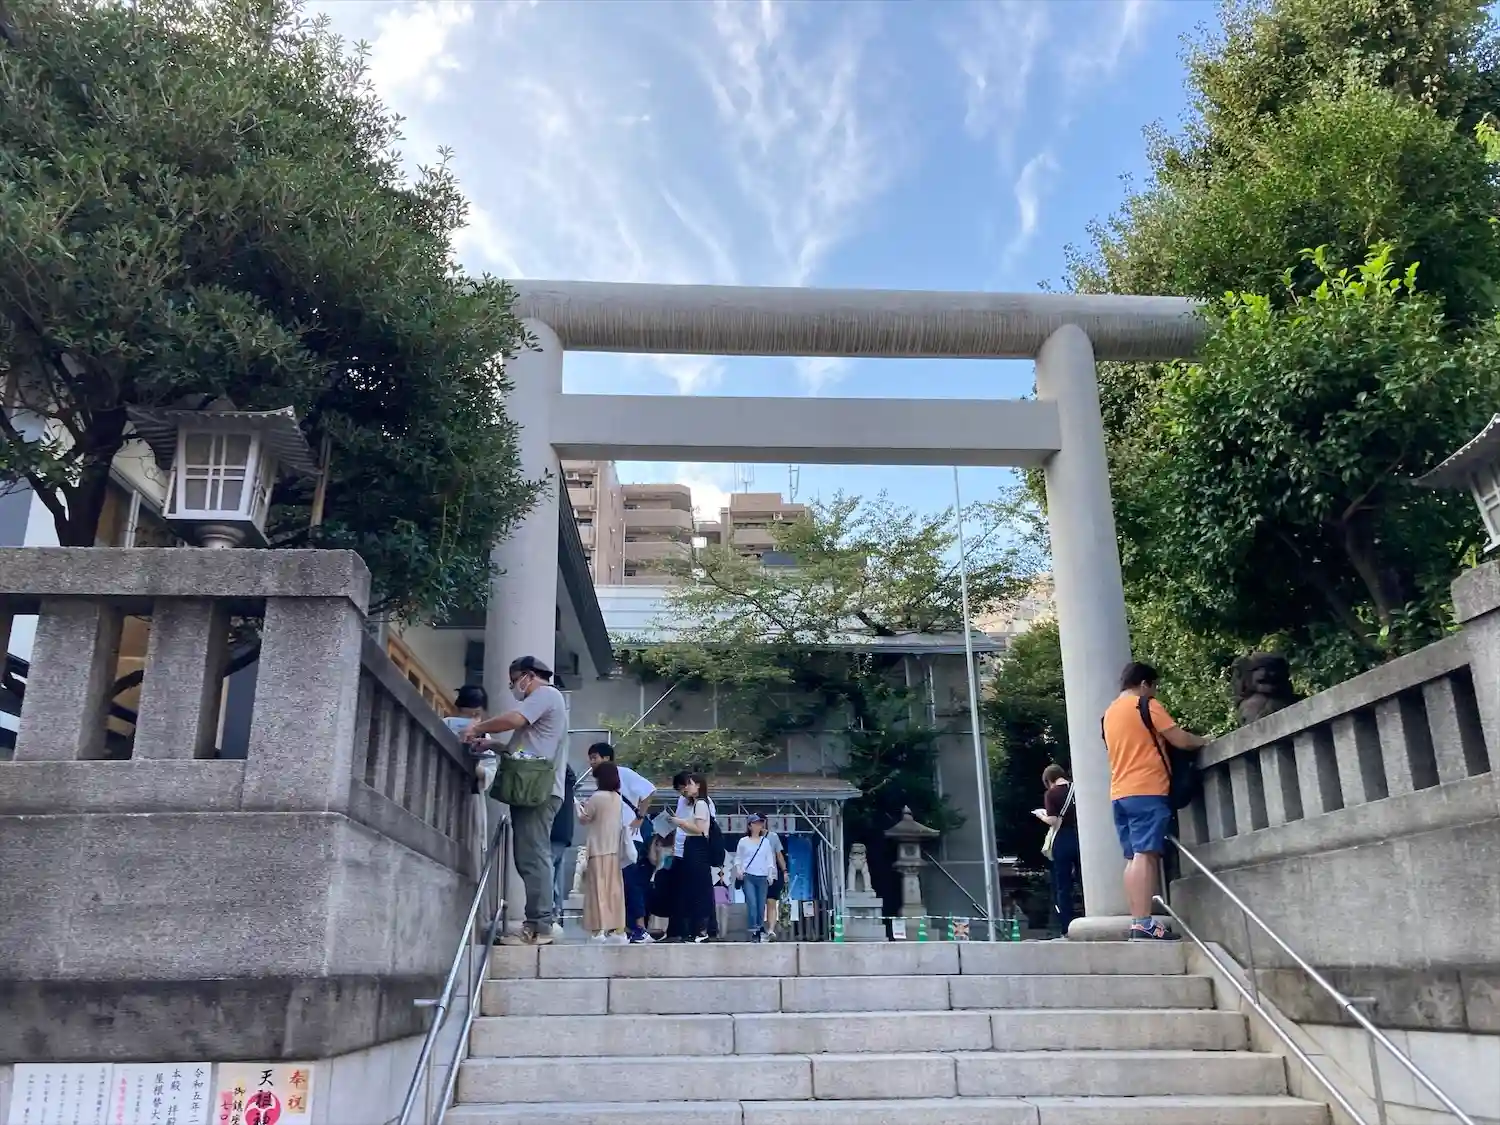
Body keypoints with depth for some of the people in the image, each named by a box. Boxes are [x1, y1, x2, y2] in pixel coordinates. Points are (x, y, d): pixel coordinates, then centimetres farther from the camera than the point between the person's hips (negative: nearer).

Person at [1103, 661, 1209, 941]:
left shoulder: (1109, 714, 19)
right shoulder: (1146, 705, -4)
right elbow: (1180, 740, -7)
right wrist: (1204, 742, 11)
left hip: (1120, 793, 8)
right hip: (1147, 790, -8)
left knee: (1133, 858, 6)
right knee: (1146, 855, -13)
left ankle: (1136, 922, 2)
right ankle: (1144, 925, -20)